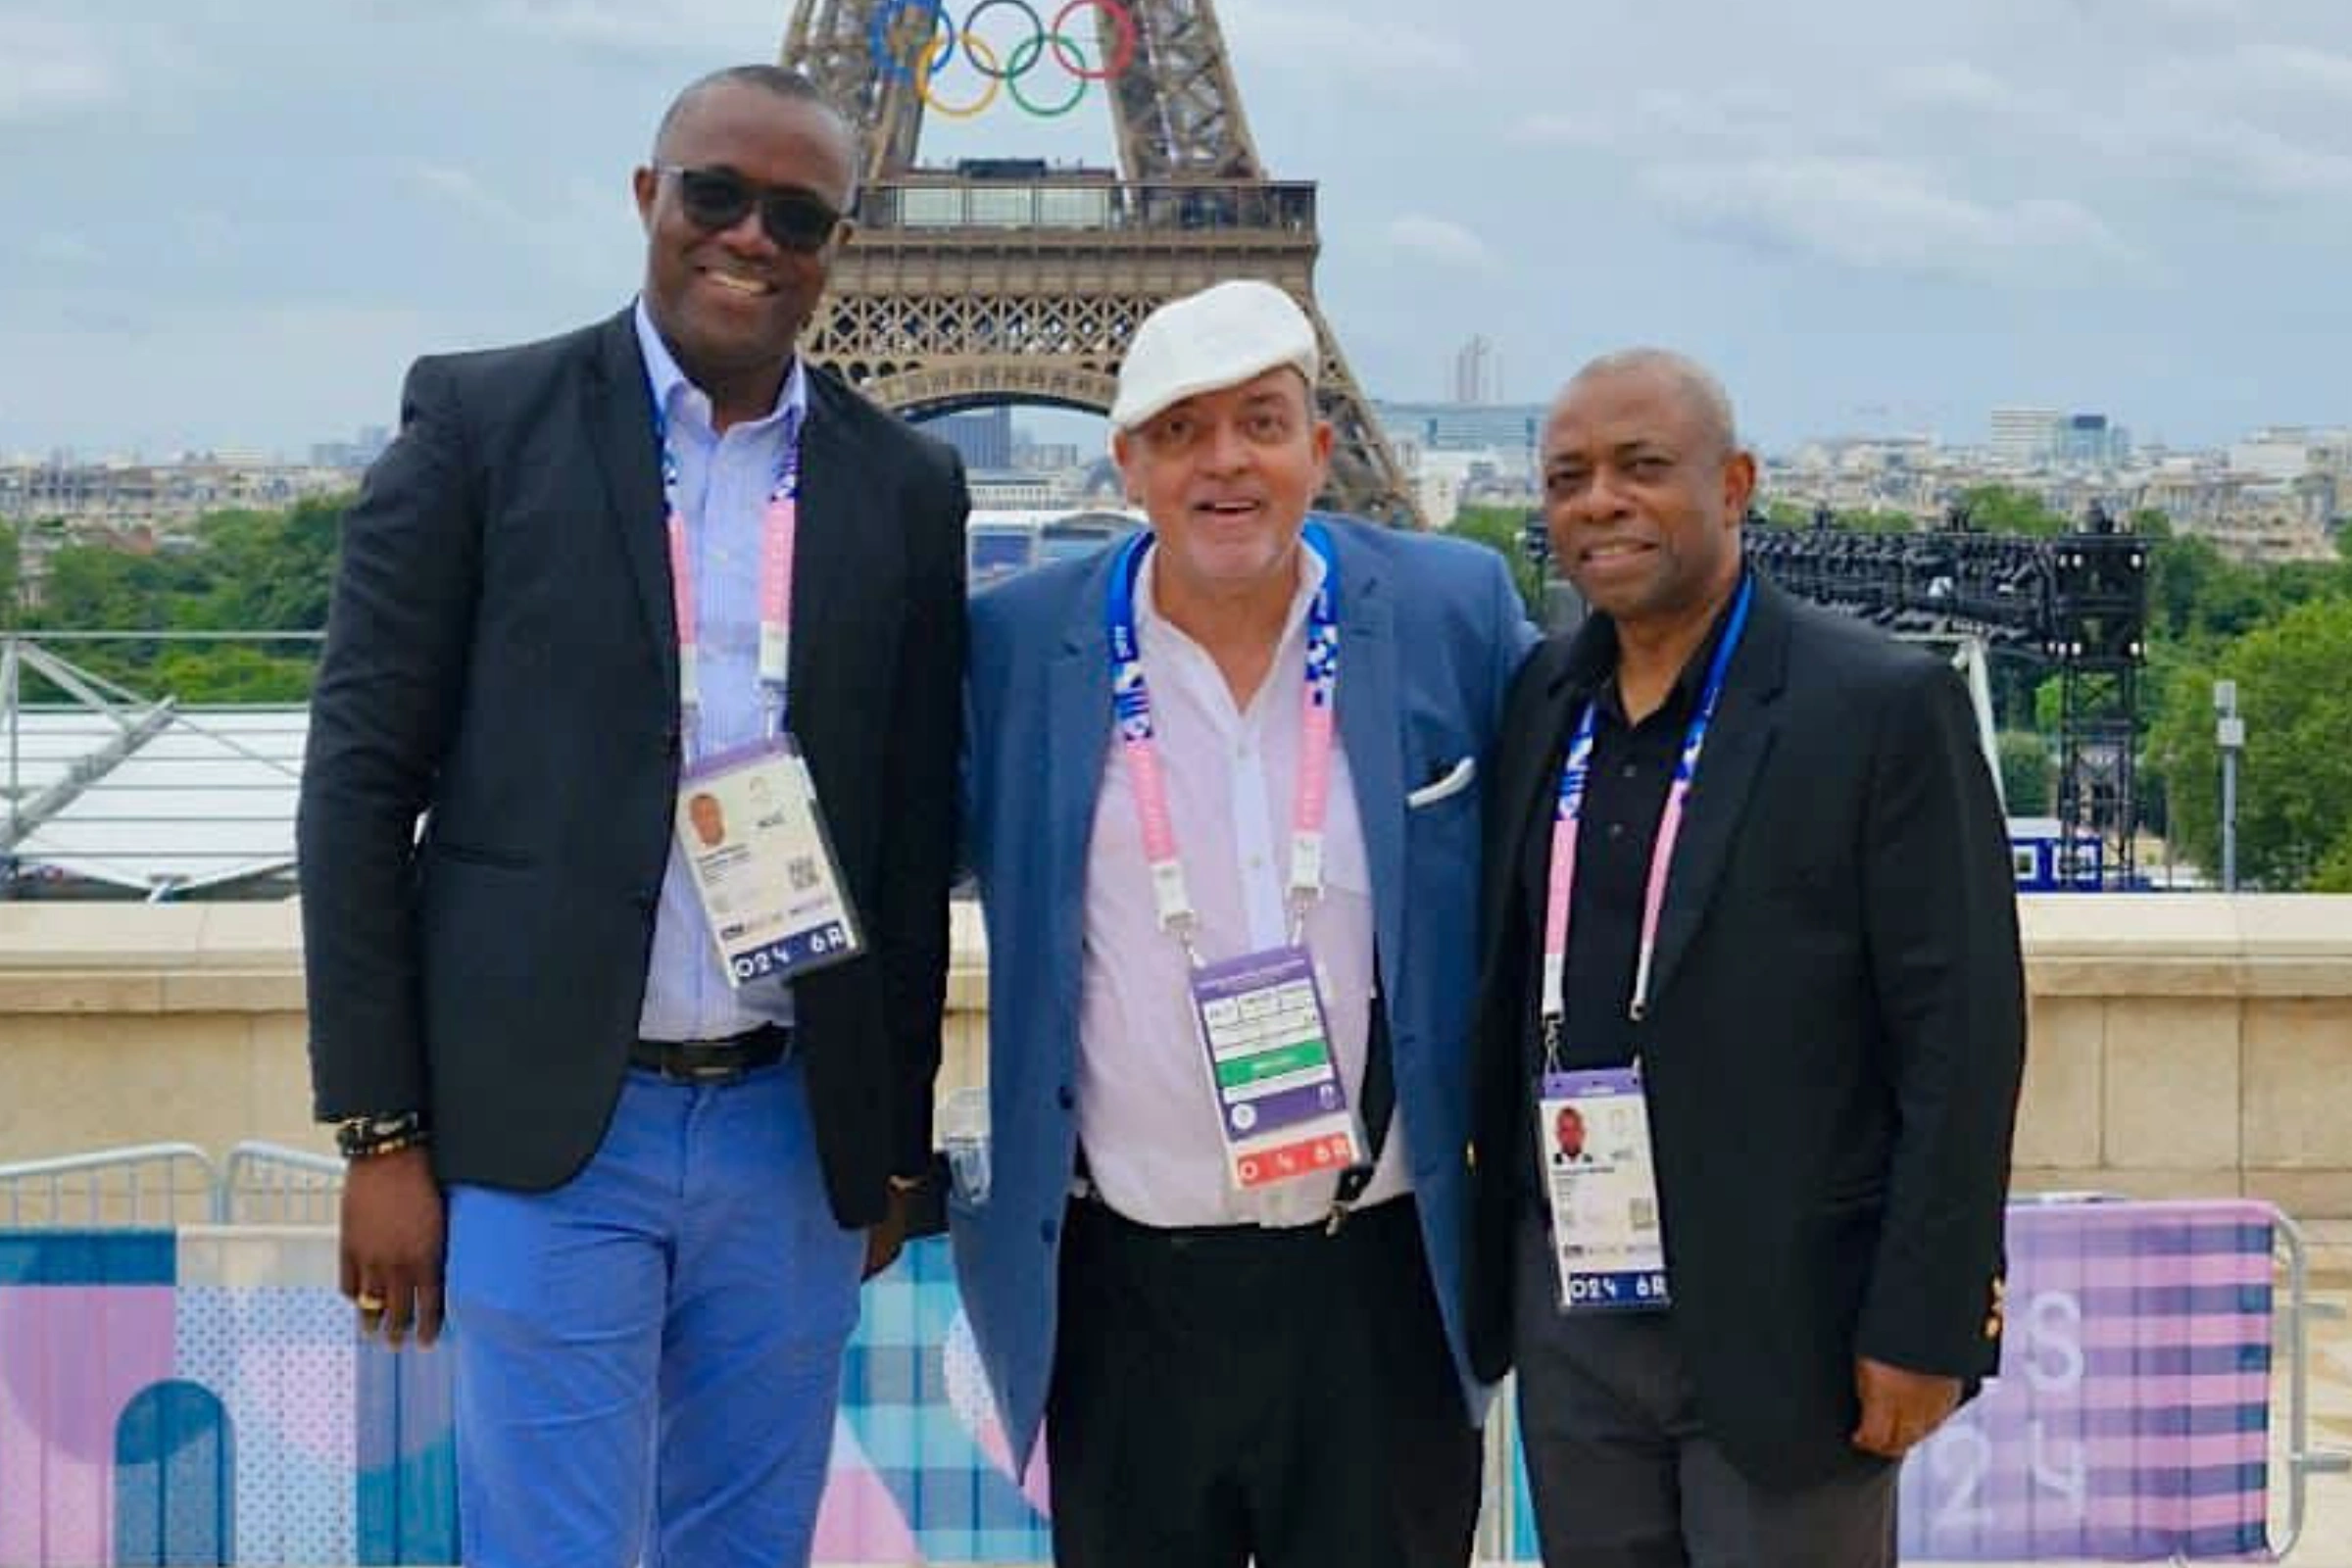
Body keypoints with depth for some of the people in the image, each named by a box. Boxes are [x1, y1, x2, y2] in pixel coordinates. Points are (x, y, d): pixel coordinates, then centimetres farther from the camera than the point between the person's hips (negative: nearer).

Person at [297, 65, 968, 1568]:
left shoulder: (906, 486, 7)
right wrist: (382, 1133, -6)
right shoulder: (483, 421, -1)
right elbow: (363, 780, -2)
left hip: (794, 1138, 3)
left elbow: (917, 839, 11)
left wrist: (898, 1145, 12)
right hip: (544, 1128, -3)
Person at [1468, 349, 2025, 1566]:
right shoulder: (1536, 705, 7)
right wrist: (1485, 1261, 10)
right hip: (1569, 1322, 5)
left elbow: (1960, 1033, -10)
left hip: (1784, 1326, -5)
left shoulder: (1883, 706, -9)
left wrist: (1925, 1324, -13)